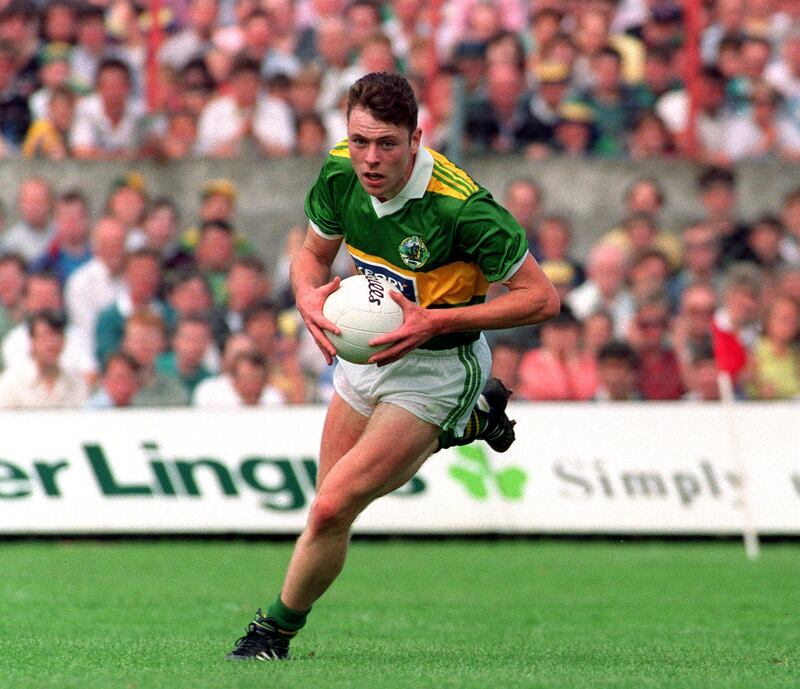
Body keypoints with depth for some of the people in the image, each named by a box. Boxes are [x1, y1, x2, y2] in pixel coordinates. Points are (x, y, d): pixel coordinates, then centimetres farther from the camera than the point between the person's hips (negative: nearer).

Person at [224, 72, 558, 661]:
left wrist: (437, 321, -31)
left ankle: (277, 631, 10)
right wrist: (310, 297, -19)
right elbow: (313, 254, 5)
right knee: (352, 490, 24)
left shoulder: (459, 206, -31)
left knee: (332, 508, -15)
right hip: (366, 351, 7)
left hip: (436, 365, -7)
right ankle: (470, 419, 43)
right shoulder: (340, 172, -14)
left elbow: (542, 298, -24)